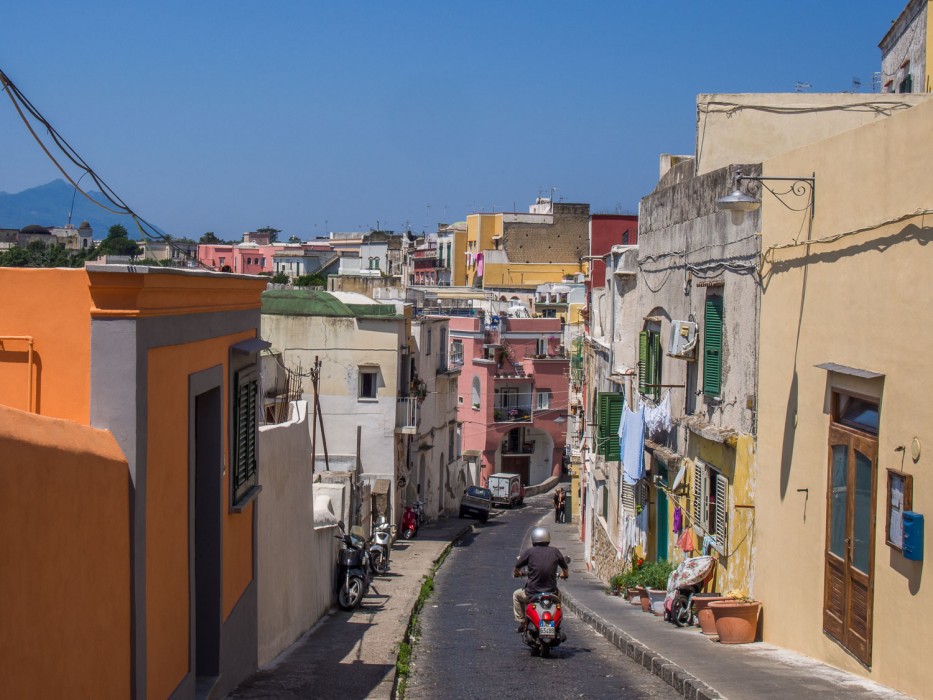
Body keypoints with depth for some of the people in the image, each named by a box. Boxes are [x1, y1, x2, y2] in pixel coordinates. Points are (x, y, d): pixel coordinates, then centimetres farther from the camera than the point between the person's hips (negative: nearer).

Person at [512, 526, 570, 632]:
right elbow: (565, 569, 13)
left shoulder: (529, 552, -5)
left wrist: (516, 573, 26)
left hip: (532, 593, -2)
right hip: (551, 591, 2)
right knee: (558, 594, 38)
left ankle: (522, 623, 24)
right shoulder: (555, 551, 1)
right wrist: (564, 574, 37)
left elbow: (516, 569, 2)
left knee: (516, 595, 29)